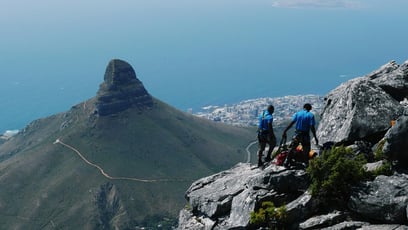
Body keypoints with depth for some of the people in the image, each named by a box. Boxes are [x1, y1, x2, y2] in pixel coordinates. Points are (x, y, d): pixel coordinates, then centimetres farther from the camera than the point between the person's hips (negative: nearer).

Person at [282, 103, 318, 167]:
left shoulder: (297, 114, 1)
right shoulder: (311, 115, -5)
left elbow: (291, 123, -7)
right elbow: (312, 127, -13)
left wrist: (285, 131, -5)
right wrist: (315, 137, -10)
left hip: (297, 134, 2)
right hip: (305, 135, -2)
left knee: (292, 148, 12)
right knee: (306, 150, 12)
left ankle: (287, 162, 13)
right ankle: (306, 164, 15)